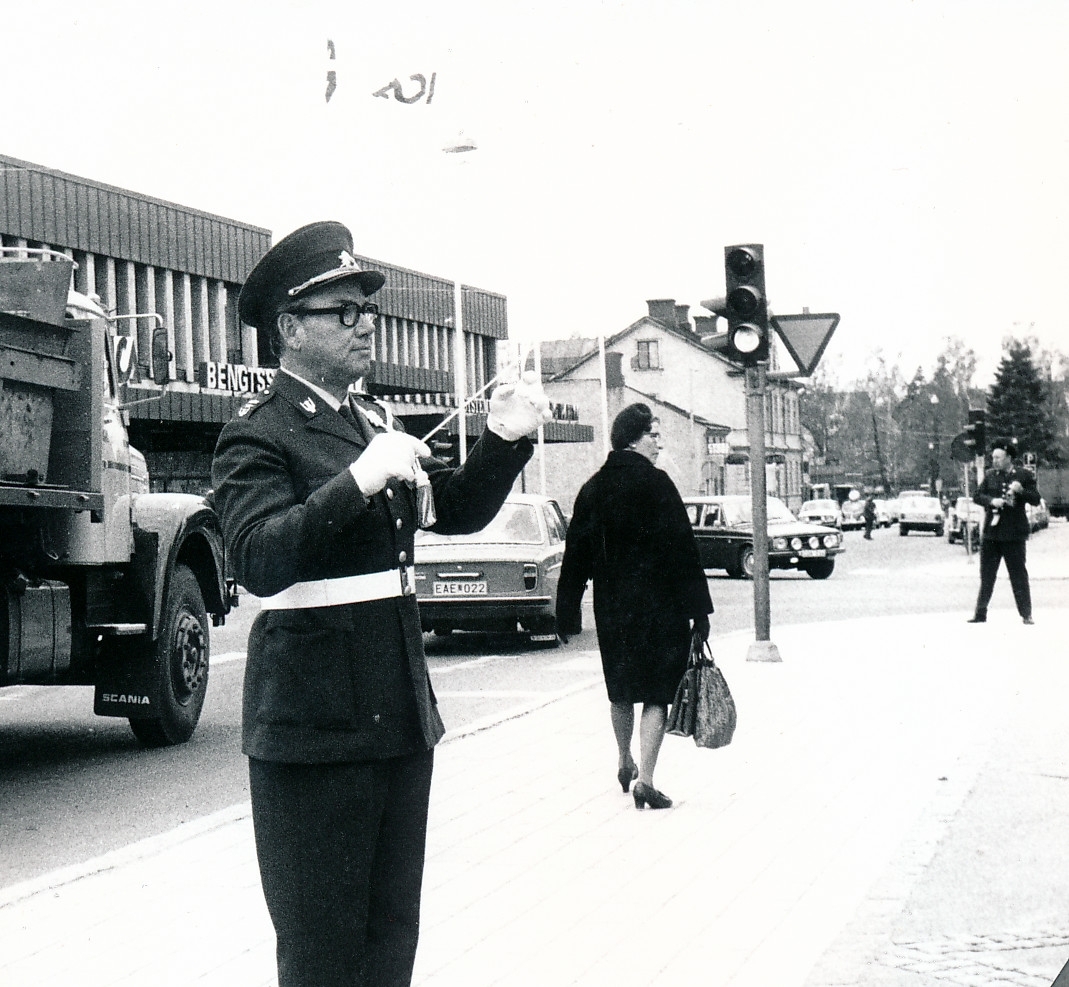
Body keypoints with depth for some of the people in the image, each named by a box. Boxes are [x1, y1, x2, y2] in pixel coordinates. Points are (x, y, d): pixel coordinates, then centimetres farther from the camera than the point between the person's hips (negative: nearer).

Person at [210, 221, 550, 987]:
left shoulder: (375, 424, 15)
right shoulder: (258, 436, -11)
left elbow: (459, 511, 20)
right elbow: (260, 561, -26)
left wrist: (505, 440, 3)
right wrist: (358, 482, -34)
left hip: (401, 715, 8)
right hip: (315, 725, -8)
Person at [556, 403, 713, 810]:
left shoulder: (593, 489, 5)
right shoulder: (655, 483, -12)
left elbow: (576, 556, 8)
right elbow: (682, 548, -14)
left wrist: (568, 613, 14)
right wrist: (698, 609, -10)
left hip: (612, 609, 5)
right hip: (660, 607, -5)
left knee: (621, 690, 21)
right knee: (656, 692, 0)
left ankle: (625, 763, 37)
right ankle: (645, 780, -5)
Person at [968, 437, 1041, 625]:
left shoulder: (1024, 476, 1)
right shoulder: (990, 475, 9)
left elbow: (1036, 499, -2)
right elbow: (977, 496, 6)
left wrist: (1021, 491, -19)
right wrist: (991, 500, -13)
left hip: (1014, 533, -3)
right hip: (991, 532, 3)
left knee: (1019, 575, 0)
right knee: (986, 575, 6)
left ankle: (1026, 614, 6)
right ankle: (980, 613, 12)